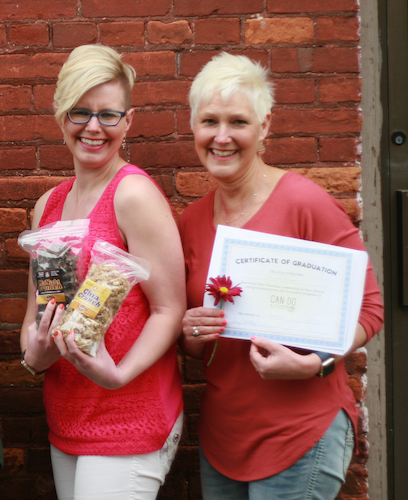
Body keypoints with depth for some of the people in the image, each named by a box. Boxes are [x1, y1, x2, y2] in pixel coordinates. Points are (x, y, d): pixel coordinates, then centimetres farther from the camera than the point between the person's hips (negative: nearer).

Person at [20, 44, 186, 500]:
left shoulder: (135, 194, -13)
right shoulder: (49, 205, 8)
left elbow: (170, 309, -15)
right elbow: (35, 309, 14)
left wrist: (118, 373, -28)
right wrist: (34, 354, -6)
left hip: (130, 426, -6)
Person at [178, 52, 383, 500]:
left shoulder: (304, 201, -13)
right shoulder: (191, 220, 4)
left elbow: (367, 307, -9)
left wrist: (314, 362, -23)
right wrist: (191, 332, -7)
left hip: (301, 435, -5)